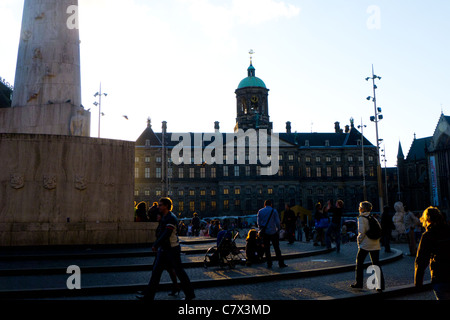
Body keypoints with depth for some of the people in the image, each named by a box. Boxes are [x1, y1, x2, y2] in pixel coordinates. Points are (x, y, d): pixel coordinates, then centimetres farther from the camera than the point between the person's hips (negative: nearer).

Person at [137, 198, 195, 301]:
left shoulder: (171, 218, -19)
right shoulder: (164, 217, 11)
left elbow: (166, 234, -26)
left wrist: (155, 245, -23)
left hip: (172, 249, -9)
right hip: (164, 249, 9)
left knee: (179, 271, 1)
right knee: (156, 271, 7)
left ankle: (190, 294, 15)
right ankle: (148, 296, 13)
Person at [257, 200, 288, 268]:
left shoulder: (260, 211, 5)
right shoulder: (274, 211, -2)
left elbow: (258, 222, 5)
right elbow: (277, 222, -5)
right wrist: (278, 229, 7)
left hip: (264, 233, 2)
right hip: (273, 232, -2)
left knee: (266, 248, 7)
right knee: (277, 248, 4)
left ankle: (269, 264, 6)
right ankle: (281, 263, 5)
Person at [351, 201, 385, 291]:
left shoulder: (361, 218, -8)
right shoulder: (373, 218, 12)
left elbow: (362, 232, -16)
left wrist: (359, 240, -2)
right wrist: (377, 239, 17)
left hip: (365, 245, -6)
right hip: (375, 245, 6)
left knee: (359, 262, 7)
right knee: (376, 264, 8)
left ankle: (359, 283, 9)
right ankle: (381, 285, 5)